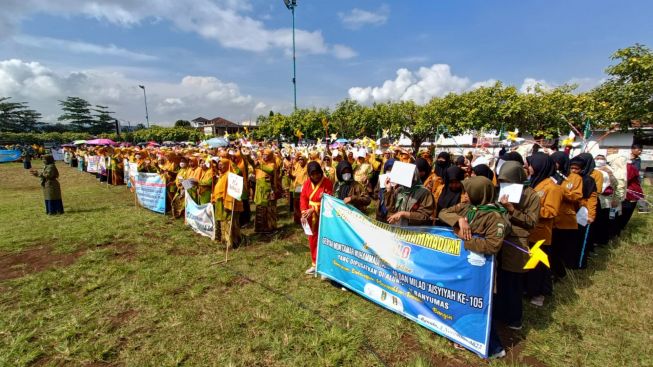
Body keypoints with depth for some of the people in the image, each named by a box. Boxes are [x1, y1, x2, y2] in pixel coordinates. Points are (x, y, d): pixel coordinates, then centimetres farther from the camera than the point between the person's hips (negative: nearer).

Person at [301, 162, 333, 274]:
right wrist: (304, 212, -13)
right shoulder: (307, 183, 4)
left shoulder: (327, 183, -13)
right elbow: (303, 198, 1)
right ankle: (315, 264, 30)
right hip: (311, 216, 6)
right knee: (312, 240, 14)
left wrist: (314, 209, -22)